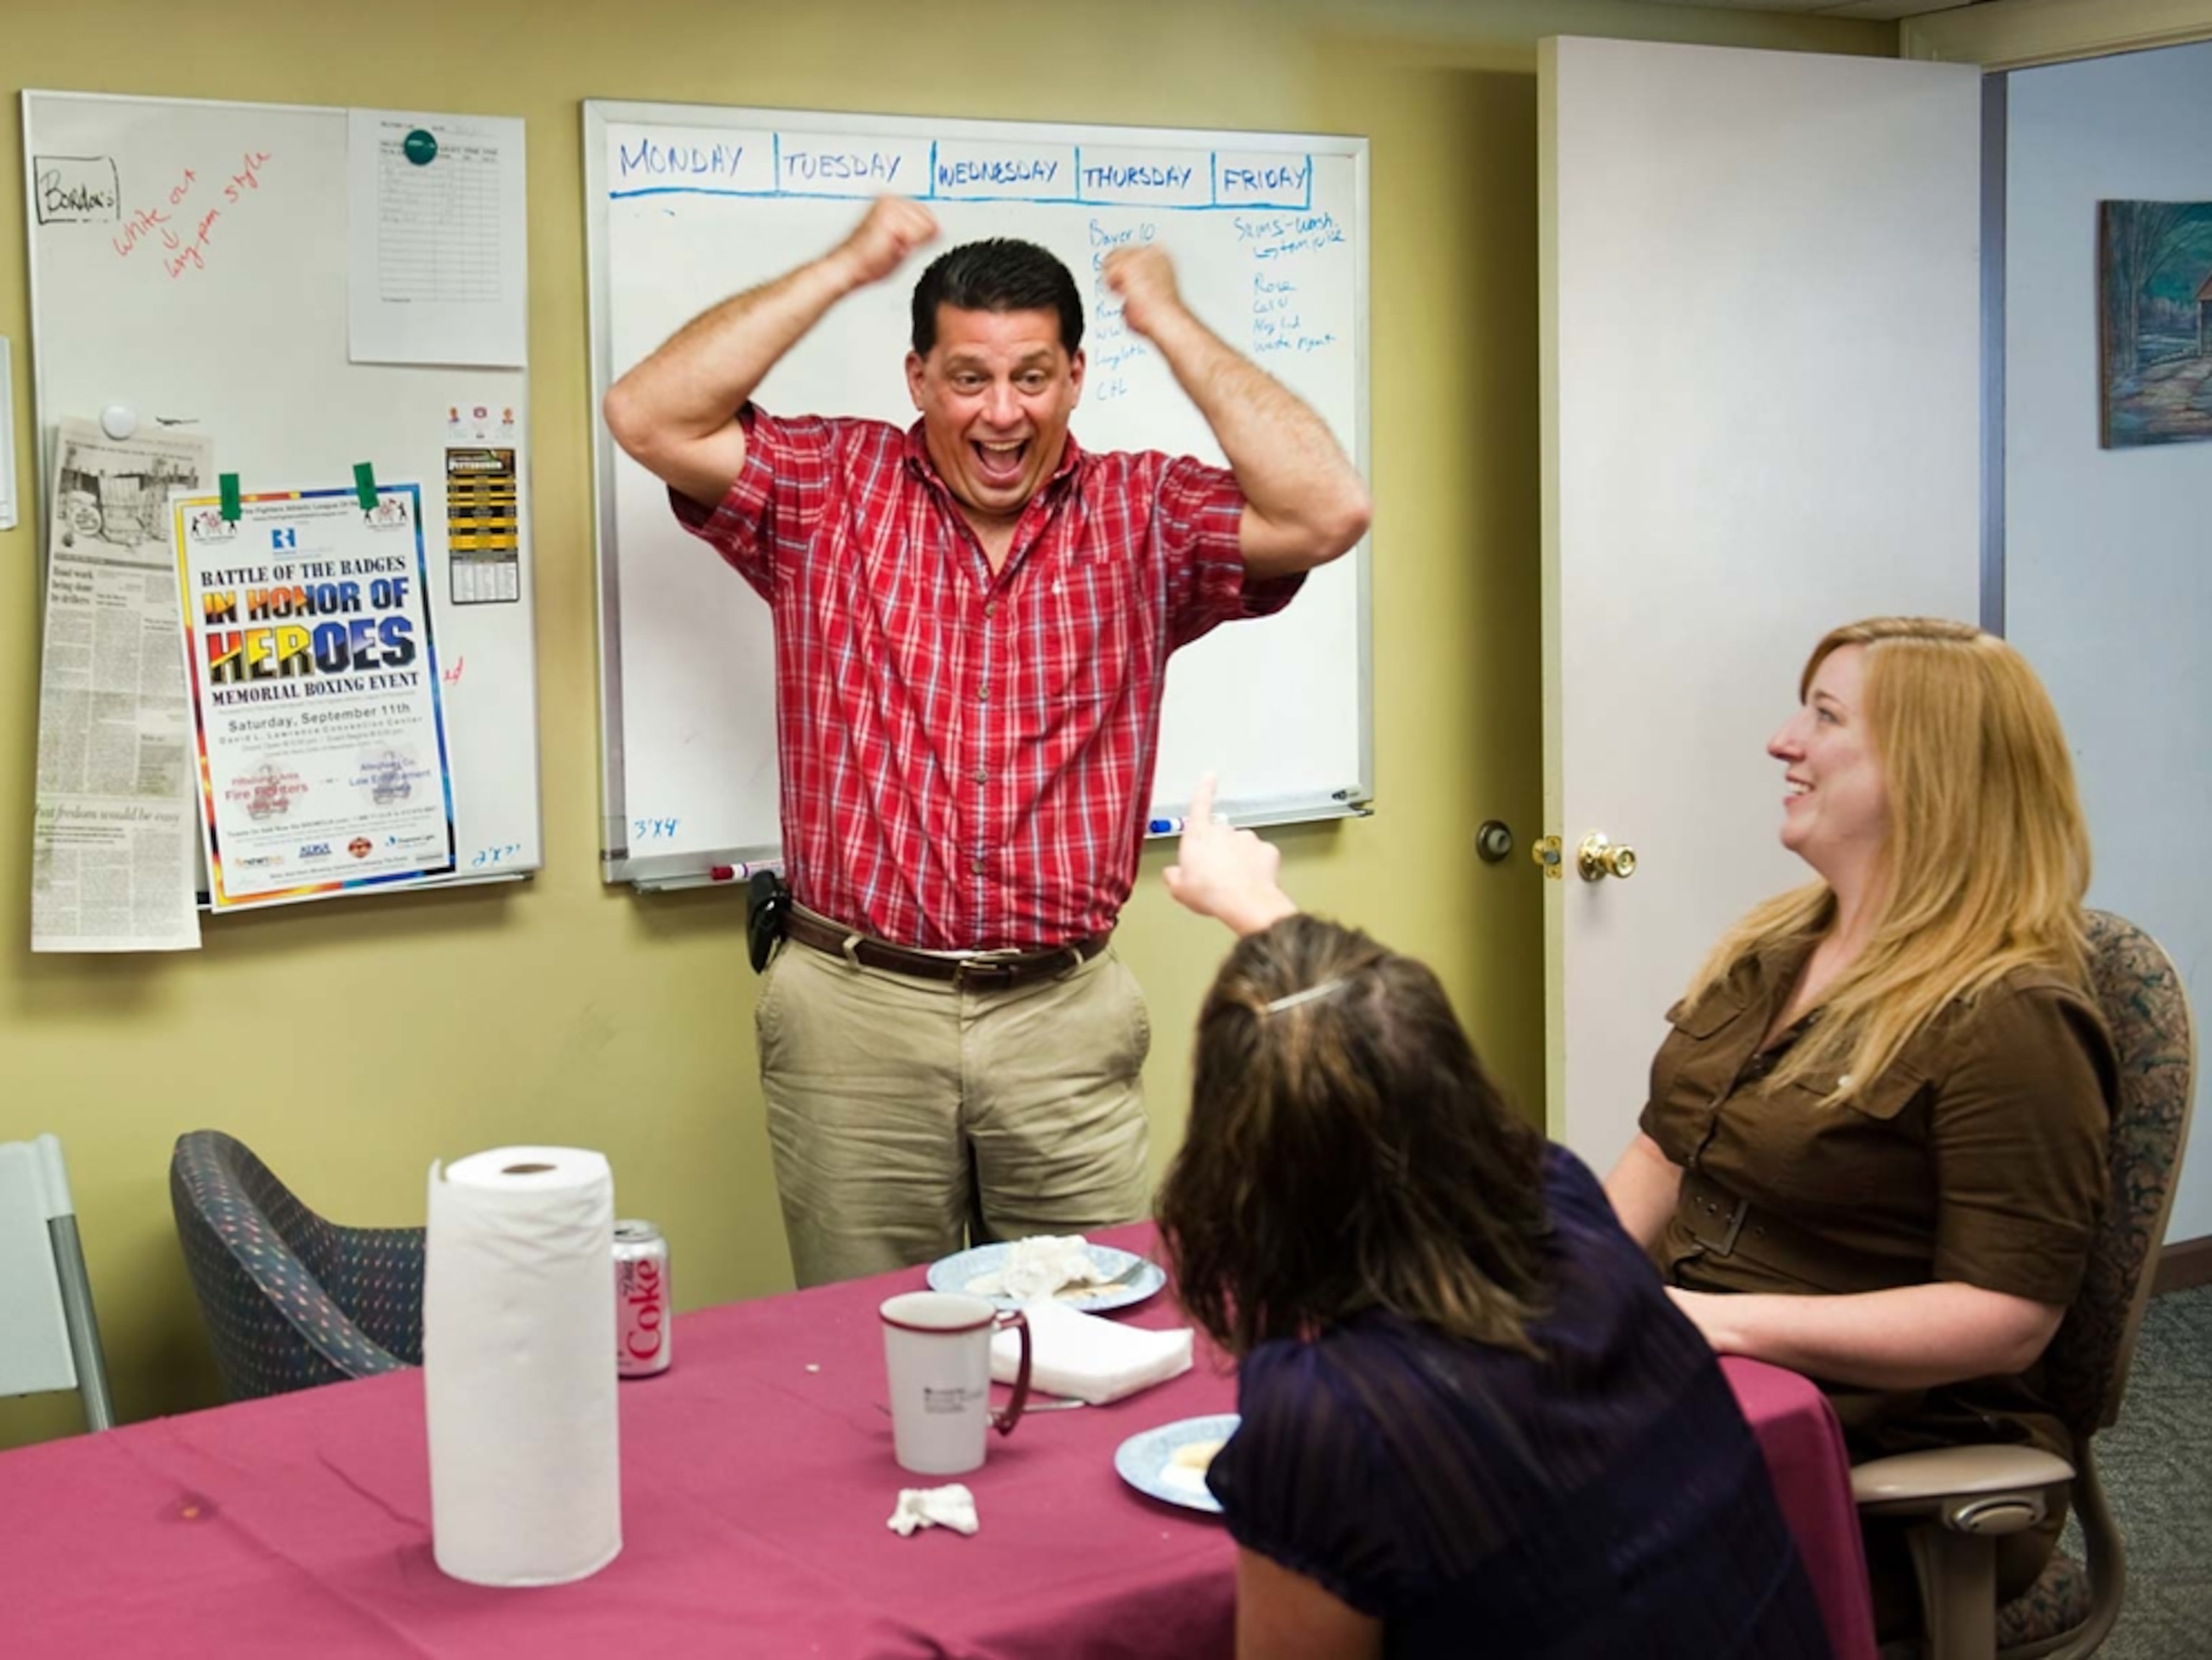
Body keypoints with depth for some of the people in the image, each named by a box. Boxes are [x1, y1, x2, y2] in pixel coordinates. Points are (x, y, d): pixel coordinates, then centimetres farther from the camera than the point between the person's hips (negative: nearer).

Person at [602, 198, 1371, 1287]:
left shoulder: (1143, 516, 4)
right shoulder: (830, 492, 4)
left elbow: (1327, 513, -12)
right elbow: (648, 418, -7)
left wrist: (1167, 323, -7)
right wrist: (843, 268, -5)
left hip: (1065, 1018, 1)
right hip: (855, 1012, 0)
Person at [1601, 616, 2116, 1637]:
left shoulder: (2008, 1017, -14)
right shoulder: (1769, 949, 12)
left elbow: (2006, 1316, -19)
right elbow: (1666, 1151, 19)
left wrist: (1729, 1320, -23)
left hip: (1895, 1465, -7)